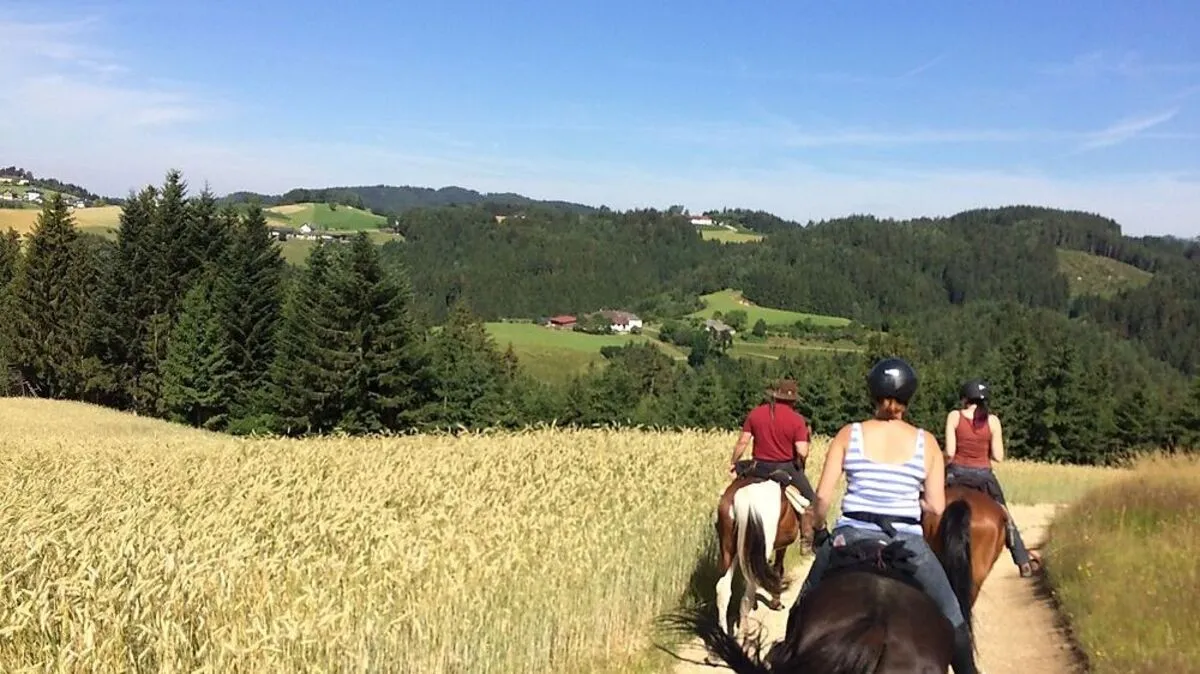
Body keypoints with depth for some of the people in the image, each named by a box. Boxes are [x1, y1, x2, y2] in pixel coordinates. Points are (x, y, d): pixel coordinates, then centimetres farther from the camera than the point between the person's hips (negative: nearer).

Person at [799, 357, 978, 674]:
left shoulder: (849, 434, -2)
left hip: (852, 536, 0)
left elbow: (823, 496, -6)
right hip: (908, 541, 0)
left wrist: (818, 532, 11)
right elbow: (936, 507, -2)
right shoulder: (926, 442, 0)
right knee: (951, 615, 21)